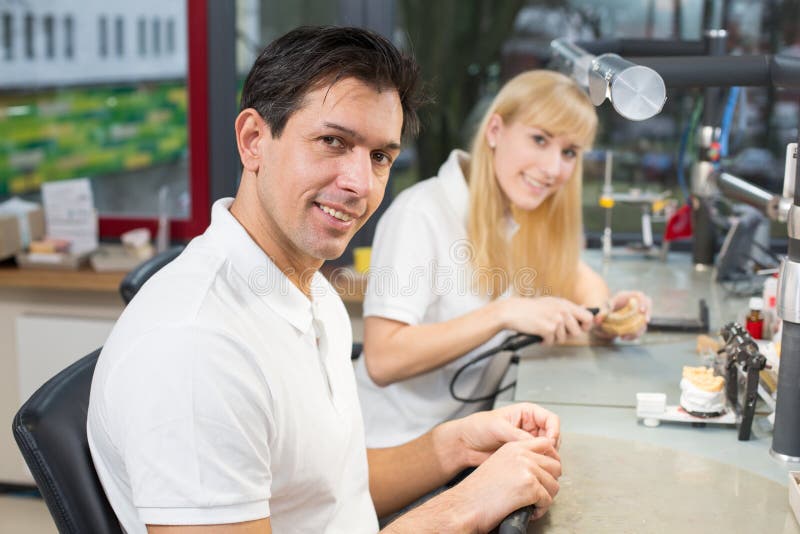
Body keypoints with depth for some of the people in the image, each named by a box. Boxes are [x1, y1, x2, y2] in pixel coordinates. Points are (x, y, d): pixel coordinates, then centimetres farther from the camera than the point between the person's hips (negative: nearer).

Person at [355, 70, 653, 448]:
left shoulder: (523, 215, 4)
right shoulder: (421, 214, -18)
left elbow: (578, 276, 16)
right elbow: (383, 360, -24)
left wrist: (599, 308, -7)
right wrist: (505, 313, -29)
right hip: (397, 448, -7)